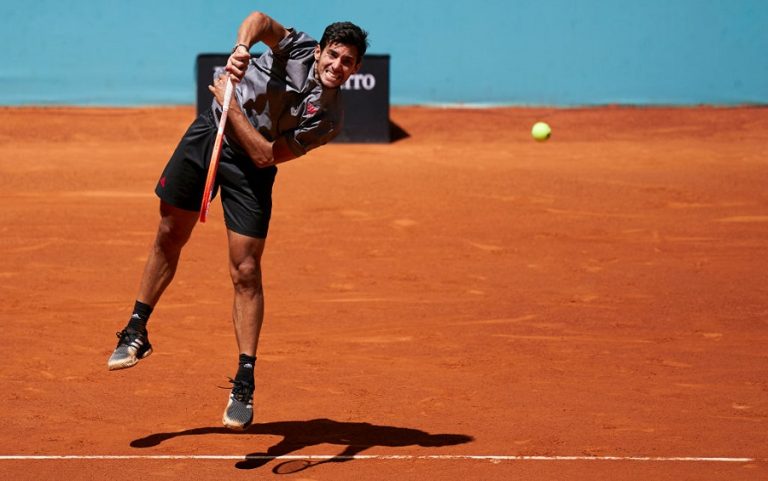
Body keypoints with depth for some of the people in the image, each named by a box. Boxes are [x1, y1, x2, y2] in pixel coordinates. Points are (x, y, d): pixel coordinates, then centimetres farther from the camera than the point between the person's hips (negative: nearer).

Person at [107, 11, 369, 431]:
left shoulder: (328, 118, -17)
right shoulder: (299, 49, -14)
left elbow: (266, 155, -20)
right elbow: (260, 21, -31)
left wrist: (232, 104, -25)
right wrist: (242, 46, -50)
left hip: (251, 169, -2)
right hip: (209, 133, 2)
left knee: (246, 271, -7)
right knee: (169, 237, 10)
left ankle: (244, 384, -2)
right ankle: (136, 333, 28)